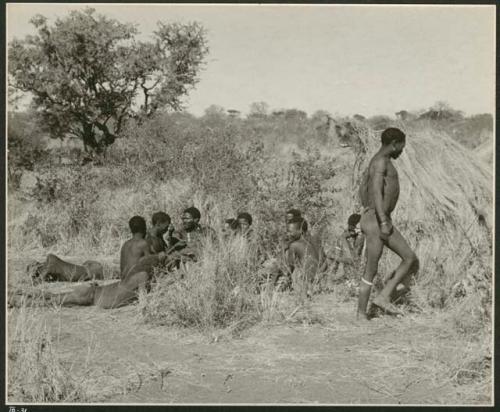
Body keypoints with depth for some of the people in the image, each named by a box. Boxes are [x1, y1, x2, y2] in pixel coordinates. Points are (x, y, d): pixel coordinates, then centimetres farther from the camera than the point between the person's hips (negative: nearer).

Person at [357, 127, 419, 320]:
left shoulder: (377, 161, 18)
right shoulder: (381, 161, -14)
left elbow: (363, 188, 27)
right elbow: (376, 192, -26)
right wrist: (383, 222, -31)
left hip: (383, 221, 10)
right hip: (376, 222, -10)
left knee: (411, 259, 5)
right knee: (371, 271, -3)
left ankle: (384, 297, 4)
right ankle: (361, 315, 5)